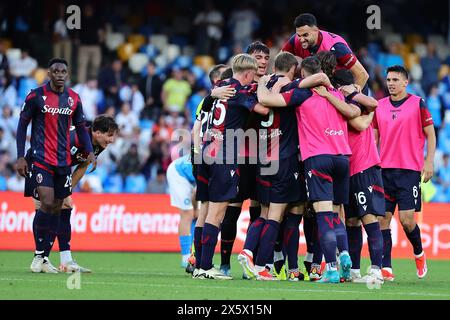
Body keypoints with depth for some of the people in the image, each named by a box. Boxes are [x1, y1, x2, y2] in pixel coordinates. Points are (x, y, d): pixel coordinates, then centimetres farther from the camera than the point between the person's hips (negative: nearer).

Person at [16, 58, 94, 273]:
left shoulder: (74, 99, 6)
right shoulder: (36, 96, -5)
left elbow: (80, 127, 14)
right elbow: (22, 125, 0)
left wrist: (89, 152, -1)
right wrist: (20, 157, -6)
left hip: (64, 162, 4)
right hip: (40, 160, -4)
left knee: (56, 208, 4)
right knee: (47, 203, -16)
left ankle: (45, 258, 12)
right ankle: (38, 255, -3)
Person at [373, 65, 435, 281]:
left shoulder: (417, 104, 1)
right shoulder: (380, 106, 11)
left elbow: (430, 134, 3)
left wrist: (429, 161, -6)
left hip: (410, 170, -4)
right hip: (385, 170, 4)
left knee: (406, 219, -10)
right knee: (383, 219, -3)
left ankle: (419, 254, 18)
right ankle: (385, 268, -2)